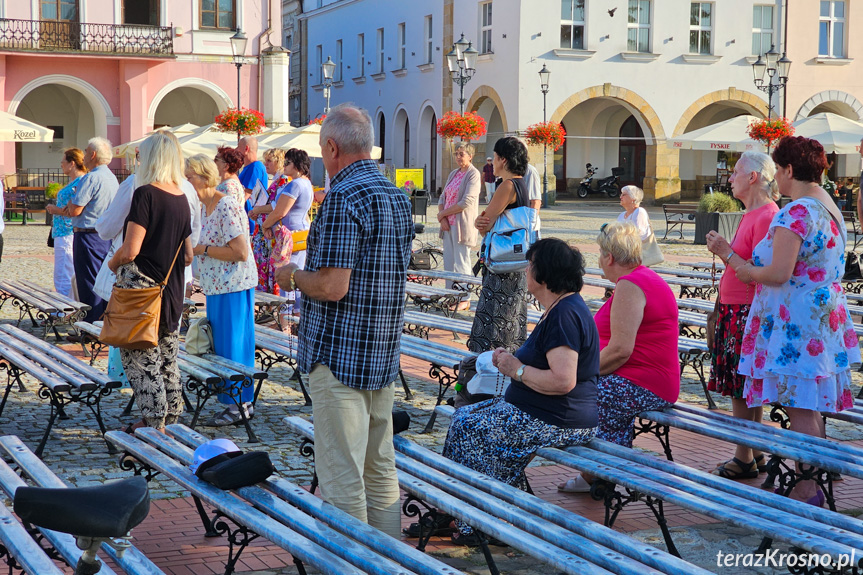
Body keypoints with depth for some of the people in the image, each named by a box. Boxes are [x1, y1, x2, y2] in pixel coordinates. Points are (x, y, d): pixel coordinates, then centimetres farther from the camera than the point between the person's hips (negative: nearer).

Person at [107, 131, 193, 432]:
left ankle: (155, 422, 2)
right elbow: (187, 256, 11)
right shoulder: (182, 198, 7)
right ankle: (170, 418, 22)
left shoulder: (146, 193, -13)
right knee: (168, 358, 14)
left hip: (141, 287, -7)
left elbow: (130, 250, -18)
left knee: (141, 357, 0)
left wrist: (113, 263, 1)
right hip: (172, 292, 7)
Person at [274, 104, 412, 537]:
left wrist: (292, 276, -3)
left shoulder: (343, 197, -17)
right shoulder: (397, 196, 11)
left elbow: (333, 286, -23)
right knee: (381, 471, 16)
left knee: (342, 483, -3)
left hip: (339, 356, -9)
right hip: (384, 355, 9)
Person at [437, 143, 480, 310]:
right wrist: (442, 218, -2)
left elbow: (466, 202, -17)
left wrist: (443, 213, -10)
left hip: (462, 224, -8)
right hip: (448, 224, 8)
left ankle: (464, 300, 2)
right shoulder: (453, 174, 16)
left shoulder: (473, 174, -8)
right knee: (448, 262, 9)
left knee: (461, 263, -4)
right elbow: (443, 197, 15)